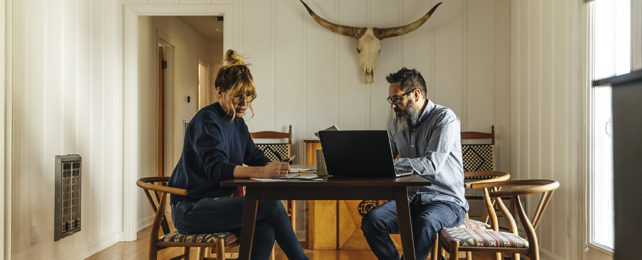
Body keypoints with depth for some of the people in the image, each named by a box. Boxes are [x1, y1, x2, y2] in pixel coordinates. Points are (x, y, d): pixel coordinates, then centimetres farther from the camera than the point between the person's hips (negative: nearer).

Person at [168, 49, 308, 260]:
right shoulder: (206, 121, -14)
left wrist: (275, 167, -11)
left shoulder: (237, 122, 14)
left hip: (218, 201, 8)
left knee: (265, 230, -20)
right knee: (270, 204, -21)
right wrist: (261, 172, -43)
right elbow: (216, 168, -29)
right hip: (190, 209, -8)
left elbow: (253, 155, 13)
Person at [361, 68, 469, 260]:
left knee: (425, 222, -38)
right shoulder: (398, 123, 12)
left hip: (446, 201, -5)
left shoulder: (444, 118, -9)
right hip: (410, 199, 6)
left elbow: (432, 164, -22)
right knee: (371, 220, -22)